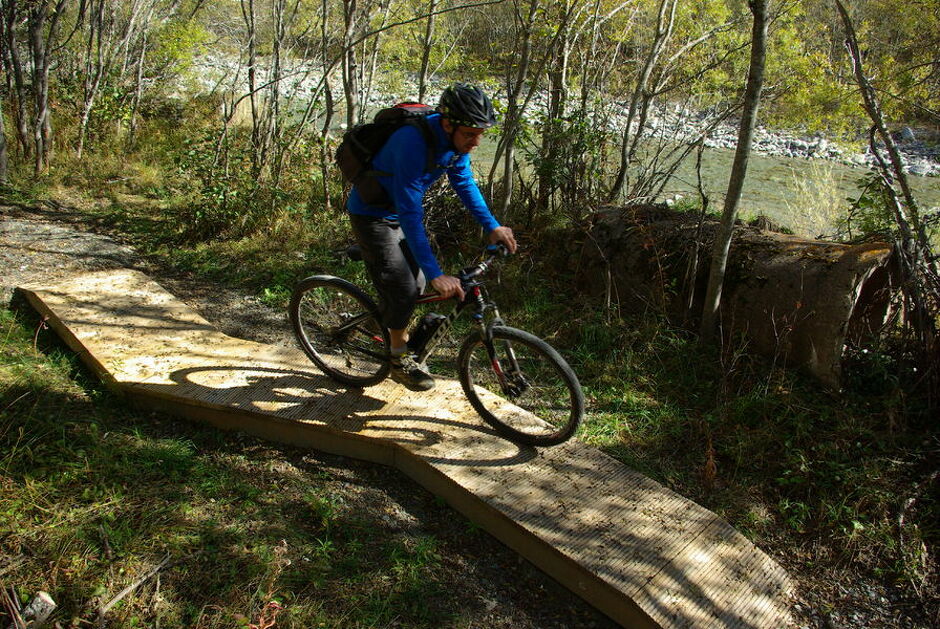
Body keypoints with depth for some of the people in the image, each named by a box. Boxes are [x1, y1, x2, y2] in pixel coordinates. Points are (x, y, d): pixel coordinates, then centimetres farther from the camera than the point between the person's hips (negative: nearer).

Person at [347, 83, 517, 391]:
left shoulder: (456, 139, -13)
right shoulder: (413, 142, -37)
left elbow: (464, 183, 3)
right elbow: (410, 214, -38)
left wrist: (493, 226, -8)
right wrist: (436, 274, -39)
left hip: (399, 211, 8)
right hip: (372, 214, -8)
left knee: (417, 283, 8)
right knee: (403, 288, -12)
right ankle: (399, 360, 8)